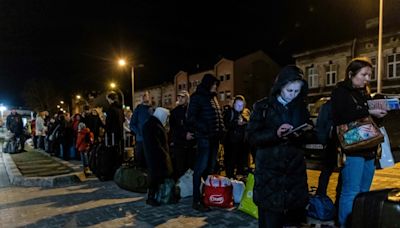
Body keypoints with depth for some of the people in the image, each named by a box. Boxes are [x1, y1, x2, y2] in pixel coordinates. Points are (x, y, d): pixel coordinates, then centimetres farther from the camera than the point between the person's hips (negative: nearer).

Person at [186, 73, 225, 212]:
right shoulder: (197, 97, -5)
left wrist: (221, 131, 13)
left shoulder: (212, 97, 20)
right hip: (204, 137, -8)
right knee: (201, 168, -6)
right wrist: (204, 129, -13)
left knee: (211, 167, 12)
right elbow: (191, 117, -12)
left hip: (214, 137, 8)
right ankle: (196, 200, 1)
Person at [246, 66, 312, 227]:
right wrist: (275, 133, -21)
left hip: (295, 169, 4)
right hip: (269, 170, -3)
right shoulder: (263, 106, -2)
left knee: (295, 213, 9)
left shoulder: (301, 107, 10)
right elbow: (252, 136, -7)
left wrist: (302, 135, -9)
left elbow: (310, 134, 13)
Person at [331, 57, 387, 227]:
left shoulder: (363, 93, 20)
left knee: (364, 193, 12)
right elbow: (342, 118, -18)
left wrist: (380, 111, 4)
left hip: (368, 150, 8)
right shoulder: (340, 92, -3)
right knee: (351, 194, -6)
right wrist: (369, 113, -18)